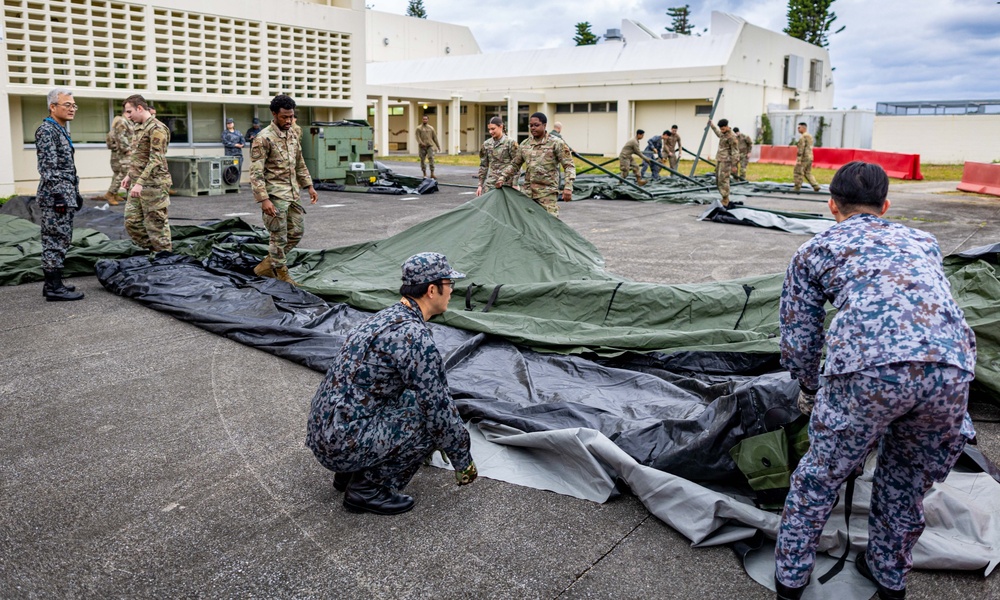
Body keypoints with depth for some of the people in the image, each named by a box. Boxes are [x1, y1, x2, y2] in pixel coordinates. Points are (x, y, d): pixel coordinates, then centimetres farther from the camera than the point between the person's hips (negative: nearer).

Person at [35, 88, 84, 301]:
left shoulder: (61, 131, 18)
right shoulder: (46, 130, -11)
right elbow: (48, 167, -18)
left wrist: (75, 193, 22)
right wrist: (57, 195, -22)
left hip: (66, 195, 10)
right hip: (55, 196, -10)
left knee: (60, 240, 13)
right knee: (56, 241, -7)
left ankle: (53, 283, 19)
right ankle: (54, 288, -4)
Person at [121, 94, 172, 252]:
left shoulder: (156, 128, -14)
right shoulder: (138, 127, 16)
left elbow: (156, 159, -20)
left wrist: (140, 182, -24)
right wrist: (130, 175, 20)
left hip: (153, 184, -9)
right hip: (138, 184, 9)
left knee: (156, 223, -3)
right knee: (131, 221, 10)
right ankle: (149, 250, 21)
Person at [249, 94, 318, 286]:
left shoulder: (292, 135, 9)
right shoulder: (263, 138, -15)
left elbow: (300, 164, 21)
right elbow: (256, 172, -18)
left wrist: (309, 186, 15)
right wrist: (264, 199, -24)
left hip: (292, 193, 8)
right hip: (275, 195, -8)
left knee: (297, 232, 12)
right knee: (279, 237, -1)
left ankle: (266, 265, 24)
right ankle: (282, 275, 13)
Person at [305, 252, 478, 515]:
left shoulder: (388, 316, 11)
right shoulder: (414, 336, -20)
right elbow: (439, 408, -14)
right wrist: (463, 461, 1)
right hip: (344, 443, -9)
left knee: (415, 399, 19)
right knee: (434, 419, -8)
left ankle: (350, 473, 19)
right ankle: (368, 488, 1)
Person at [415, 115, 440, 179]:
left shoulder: (431, 128, 13)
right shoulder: (419, 128, 5)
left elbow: (435, 137, 14)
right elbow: (418, 137, -7)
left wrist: (438, 146, 11)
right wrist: (421, 143, -25)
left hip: (430, 146, 1)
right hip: (422, 147, -1)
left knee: (431, 158, -14)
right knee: (422, 160, 3)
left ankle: (432, 174, -17)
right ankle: (424, 174, 15)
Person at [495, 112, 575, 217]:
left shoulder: (556, 143, -3)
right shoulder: (524, 145, 12)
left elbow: (569, 166, -5)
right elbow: (514, 165, 22)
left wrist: (568, 187, -16)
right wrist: (503, 177, 7)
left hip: (547, 192, -5)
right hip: (528, 192, 5)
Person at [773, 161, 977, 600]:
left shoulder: (815, 250, 23)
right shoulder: (922, 241, 33)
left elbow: (798, 337, 23)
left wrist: (809, 391, 41)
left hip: (869, 367, -4)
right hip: (953, 364, 4)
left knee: (820, 477, 18)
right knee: (908, 478, 28)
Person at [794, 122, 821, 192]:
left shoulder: (802, 137, -14)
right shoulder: (810, 136, 16)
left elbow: (801, 149, -20)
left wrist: (798, 160, -21)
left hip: (804, 158, -9)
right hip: (810, 157, 9)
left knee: (797, 173, -2)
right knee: (808, 173, 15)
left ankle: (797, 189, 0)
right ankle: (816, 186, 4)